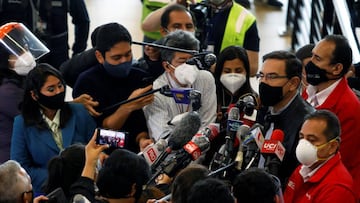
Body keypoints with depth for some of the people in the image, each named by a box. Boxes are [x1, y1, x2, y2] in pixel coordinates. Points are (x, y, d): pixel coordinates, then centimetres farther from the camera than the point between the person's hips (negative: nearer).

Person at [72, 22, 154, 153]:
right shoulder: (86, 82, -5)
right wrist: (128, 106, -22)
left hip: (135, 152, 4)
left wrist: (142, 139, -15)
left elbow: (142, 123, 8)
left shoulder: (140, 78, 8)